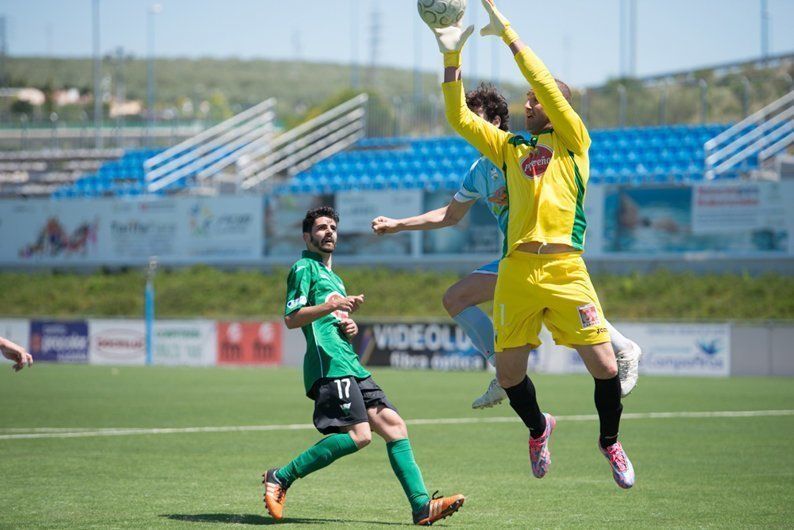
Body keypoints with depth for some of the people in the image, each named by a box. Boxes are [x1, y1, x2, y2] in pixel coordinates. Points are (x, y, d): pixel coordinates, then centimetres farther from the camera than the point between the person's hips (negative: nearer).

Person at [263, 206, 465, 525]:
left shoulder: (333, 278, 32)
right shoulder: (304, 268, 3)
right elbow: (291, 319, -9)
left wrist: (349, 327, 14)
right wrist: (330, 306, -24)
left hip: (351, 367, 9)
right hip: (329, 366, -9)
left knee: (394, 426, -3)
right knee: (358, 435, -22)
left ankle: (422, 507, -9)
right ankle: (281, 478, -15)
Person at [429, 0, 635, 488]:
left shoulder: (574, 138, 6)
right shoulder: (510, 146, 18)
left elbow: (549, 86, -6)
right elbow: (460, 119, 13)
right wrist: (452, 58, 4)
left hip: (565, 268, -4)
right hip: (516, 270, 4)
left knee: (605, 367, -8)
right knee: (509, 375, 4)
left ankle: (610, 440, 19)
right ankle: (539, 428, 35)